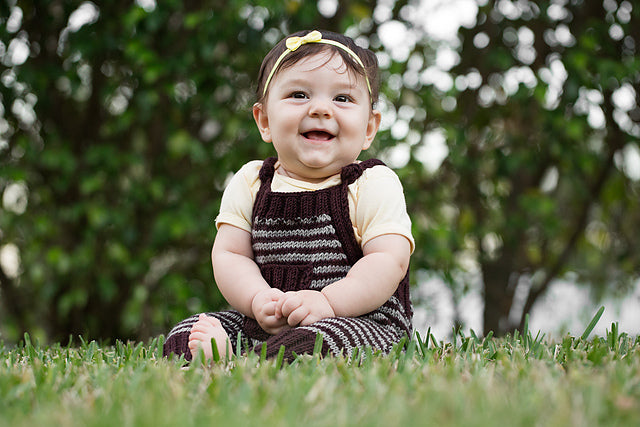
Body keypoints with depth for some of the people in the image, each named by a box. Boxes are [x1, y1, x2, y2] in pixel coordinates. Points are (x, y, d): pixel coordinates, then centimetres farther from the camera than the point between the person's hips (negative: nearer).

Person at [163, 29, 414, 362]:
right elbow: (228, 254, 5)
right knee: (182, 336, -11)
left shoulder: (374, 185, -2)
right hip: (264, 323, 5)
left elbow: (389, 262, -12)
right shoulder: (249, 183, 9)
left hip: (360, 319, -4)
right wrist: (258, 300, -17)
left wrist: (328, 302, -26)